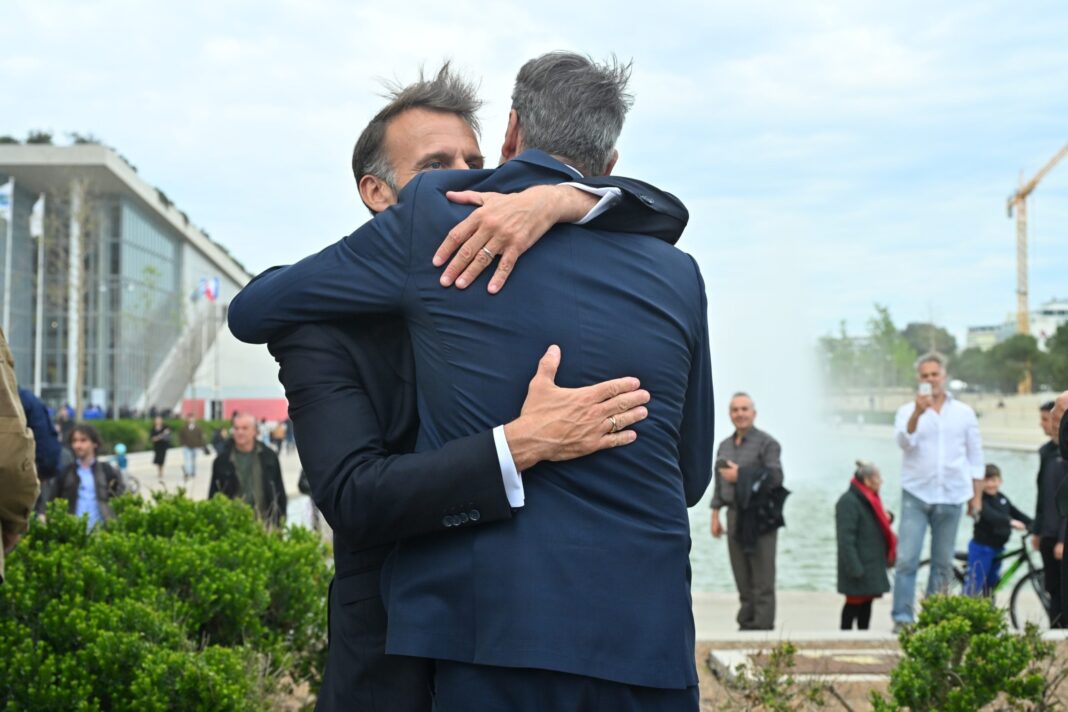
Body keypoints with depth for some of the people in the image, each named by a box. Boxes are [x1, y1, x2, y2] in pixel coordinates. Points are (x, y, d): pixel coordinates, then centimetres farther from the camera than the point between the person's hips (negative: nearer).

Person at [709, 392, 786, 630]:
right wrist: (715, 514, 13)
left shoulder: (767, 443, -3)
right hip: (735, 515, 6)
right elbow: (719, 483, 19)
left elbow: (776, 477, -14)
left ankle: (762, 626, -4)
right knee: (742, 578, 8)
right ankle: (746, 624, 15)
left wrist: (741, 475, -17)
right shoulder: (724, 446, 18)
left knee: (762, 579, -6)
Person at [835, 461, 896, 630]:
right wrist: (854, 568, -24)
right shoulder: (848, 502, -17)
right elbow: (845, 538, -21)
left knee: (867, 602, 11)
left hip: (872, 564, 9)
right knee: (855, 602, -5)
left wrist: (887, 518, 6)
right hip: (859, 565, -9)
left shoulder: (870, 500, 16)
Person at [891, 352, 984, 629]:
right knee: (906, 560, -10)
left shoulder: (964, 413, 9)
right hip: (916, 495, -2)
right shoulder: (908, 411, 4)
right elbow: (904, 441, -16)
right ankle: (902, 617, -8)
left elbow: (975, 457, 13)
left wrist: (977, 496, 9)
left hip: (950, 497, 2)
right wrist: (917, 413, -32)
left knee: (943, 564, 6)